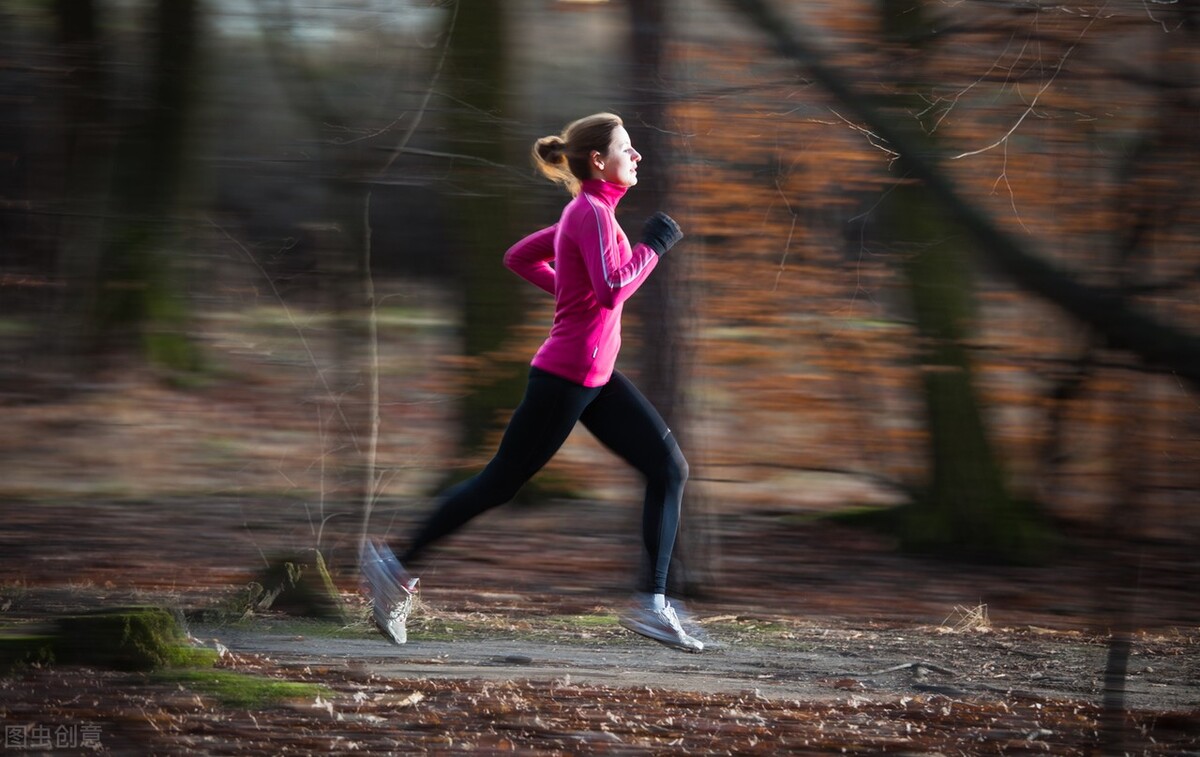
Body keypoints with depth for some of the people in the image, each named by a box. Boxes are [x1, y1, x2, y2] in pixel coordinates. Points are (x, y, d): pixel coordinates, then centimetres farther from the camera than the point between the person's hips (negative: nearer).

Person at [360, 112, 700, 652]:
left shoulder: (586, 213, 11)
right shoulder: (593, 213, -17)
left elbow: (519, 256, 20)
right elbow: (611, 292, -29)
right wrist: (652, 245, -17)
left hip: (595, 379, 10)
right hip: (564, 378, -10)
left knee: (669, 467, 1)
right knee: (500, 482, 2)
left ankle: (651, 603, 0)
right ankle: (398, 566, 16)